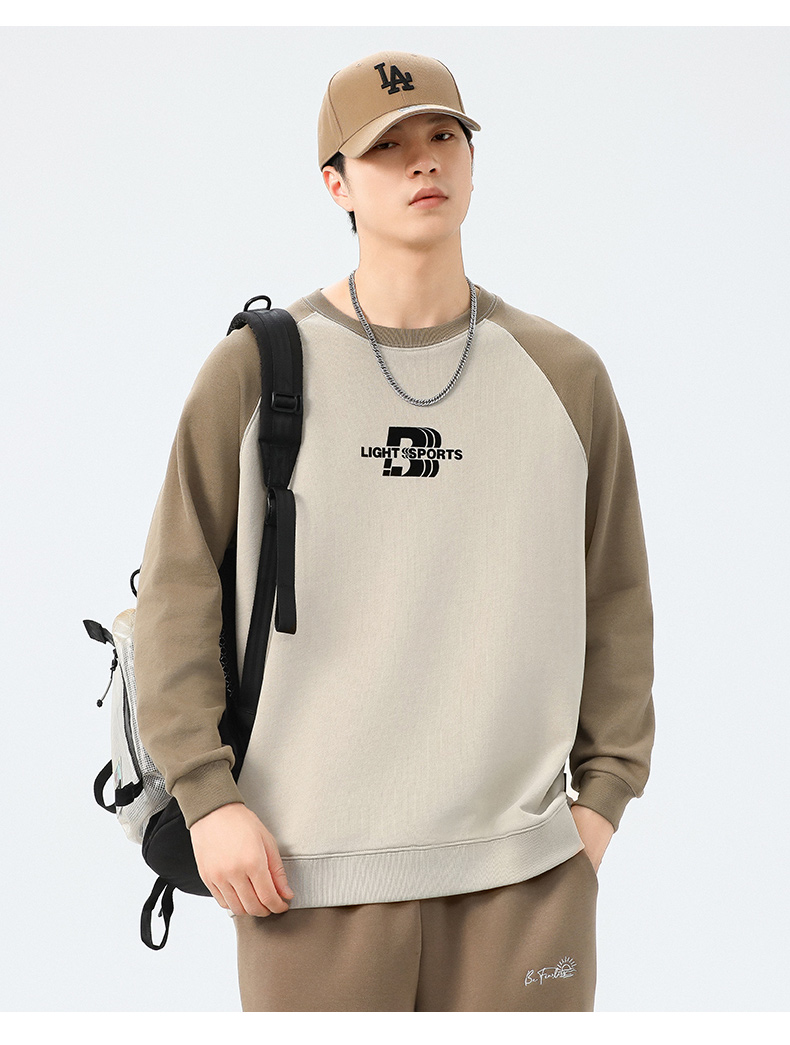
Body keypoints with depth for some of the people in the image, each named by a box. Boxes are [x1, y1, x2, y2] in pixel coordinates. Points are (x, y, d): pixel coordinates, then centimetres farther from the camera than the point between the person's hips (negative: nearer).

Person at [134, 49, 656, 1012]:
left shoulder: (564, 374, 7)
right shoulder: (256, 370, 1)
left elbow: (616, 597, 12)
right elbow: (177, 591, 0)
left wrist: (604, 790, 6)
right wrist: (208, 796, -7)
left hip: (525, 865, 2)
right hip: (309, 862, -2)